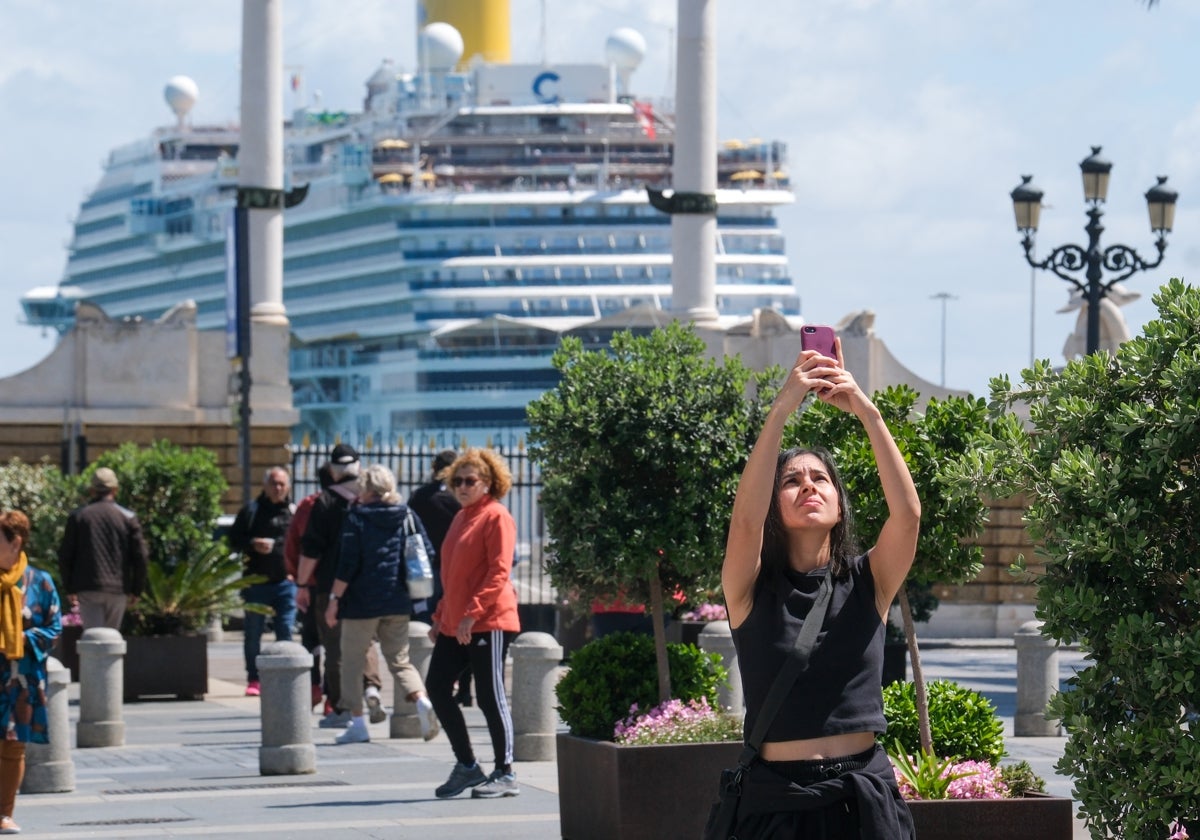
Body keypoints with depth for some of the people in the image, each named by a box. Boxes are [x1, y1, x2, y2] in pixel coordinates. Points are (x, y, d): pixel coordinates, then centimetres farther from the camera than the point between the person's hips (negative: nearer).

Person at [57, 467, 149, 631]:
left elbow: (65, 555, 4)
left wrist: (69, 588, 11)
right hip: (117, 589, 1)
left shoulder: (77, 516, 4)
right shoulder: (127, 518, 2)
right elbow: (140, 556, 0)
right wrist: (136, 590, 9)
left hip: (87, 587, -1)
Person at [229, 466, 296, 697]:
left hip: (286, 582, 1)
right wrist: (253, 544, -14)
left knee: (286, 633, -2)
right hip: (257, 581, -1)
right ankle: (253, 680, 11)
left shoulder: (295, 512, 9)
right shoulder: (251, 511, 5)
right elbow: (234, 540, 5)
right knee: (253, 634, 3)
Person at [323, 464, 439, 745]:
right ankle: (422, 699, -13)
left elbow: (348, 564, -13)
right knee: (400, 660, 13)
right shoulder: (407, 517, 4)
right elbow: (427, 555, 3)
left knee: (352, 662, 8)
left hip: (362, 604, -4)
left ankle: (357, 722, 4)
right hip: (398, 603, 4)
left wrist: (334, 599, -6)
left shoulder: (357, 518, -8)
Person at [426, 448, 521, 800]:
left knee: (490, 697, -3)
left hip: (488, 622, -9)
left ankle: (505, 774, 6)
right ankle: (466, 766, 15)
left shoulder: (496, 517, -9)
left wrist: (472, 612, -23)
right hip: (454, 625, 9)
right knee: (437, 686, 5)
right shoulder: (461, 519, 18)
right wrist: (440, 616, 18)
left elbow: (499, 573, -17)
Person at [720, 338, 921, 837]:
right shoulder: (752, 589, 1)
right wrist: (781, 410, -24)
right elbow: (745, 518, -18)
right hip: (778, 800, -1)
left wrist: (866, 411, -18)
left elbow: (908, 513, -11)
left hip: (864, 796, 1)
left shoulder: (868, 582, 4)